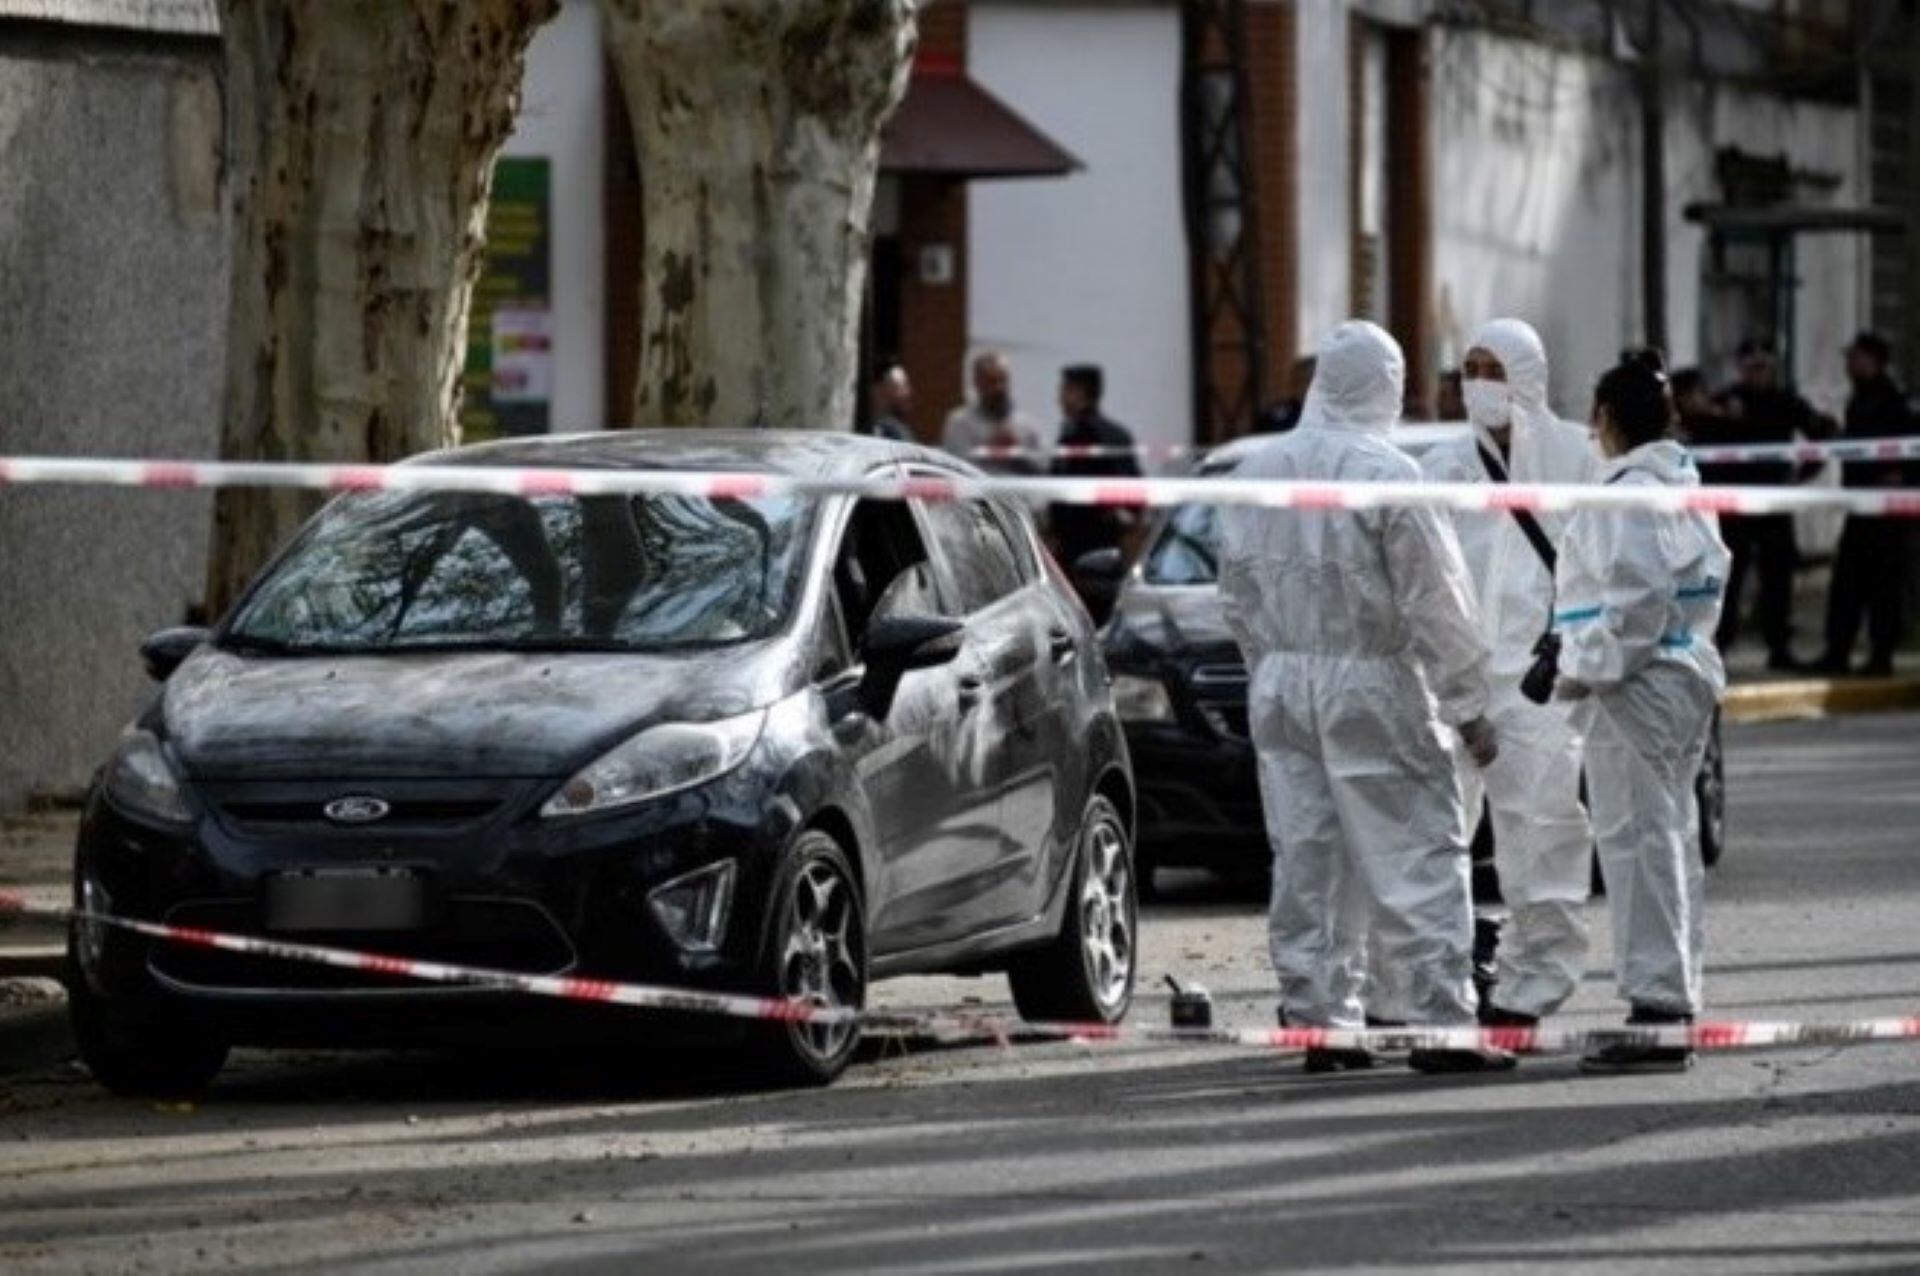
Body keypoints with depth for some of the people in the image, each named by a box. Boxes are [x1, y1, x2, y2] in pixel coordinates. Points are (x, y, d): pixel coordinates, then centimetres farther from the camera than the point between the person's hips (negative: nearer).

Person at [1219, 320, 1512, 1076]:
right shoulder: (1385, 475, -12)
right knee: (1417, 857, -4)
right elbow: (1435, 600, -10)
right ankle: (1439, 1023, -8)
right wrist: (1469, 705, -4)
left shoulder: (1259, 473, 7)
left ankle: (1319, 1019, 10)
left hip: (1282, 682, 6)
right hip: (1370, 683, -6)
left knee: (1306, 860, 9)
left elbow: (1238, 596, 13)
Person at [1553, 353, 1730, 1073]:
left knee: (1640, 843, -9)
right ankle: (1675, 998, 19)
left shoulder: (1629, 494, -15)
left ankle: (1656, 1001, -10)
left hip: (1637, 689, -10)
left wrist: (1588, 670, -14)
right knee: (1671, 839, 14)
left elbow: (1637, 595, -23)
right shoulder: (1686, 488, 15)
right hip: (1687, 675, 10)